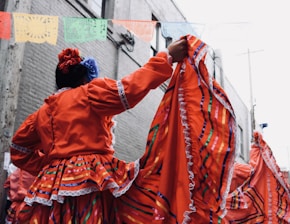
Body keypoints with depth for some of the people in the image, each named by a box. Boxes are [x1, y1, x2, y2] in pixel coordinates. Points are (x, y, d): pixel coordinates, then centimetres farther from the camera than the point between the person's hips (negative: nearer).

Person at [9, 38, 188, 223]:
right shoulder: (88, 94, 0)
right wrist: (167, 57, -5)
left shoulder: (43, 112, 19)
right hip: (91, 183, -6)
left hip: (52, 186, 7)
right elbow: (129, 89, -10)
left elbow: (20, 151, 25)